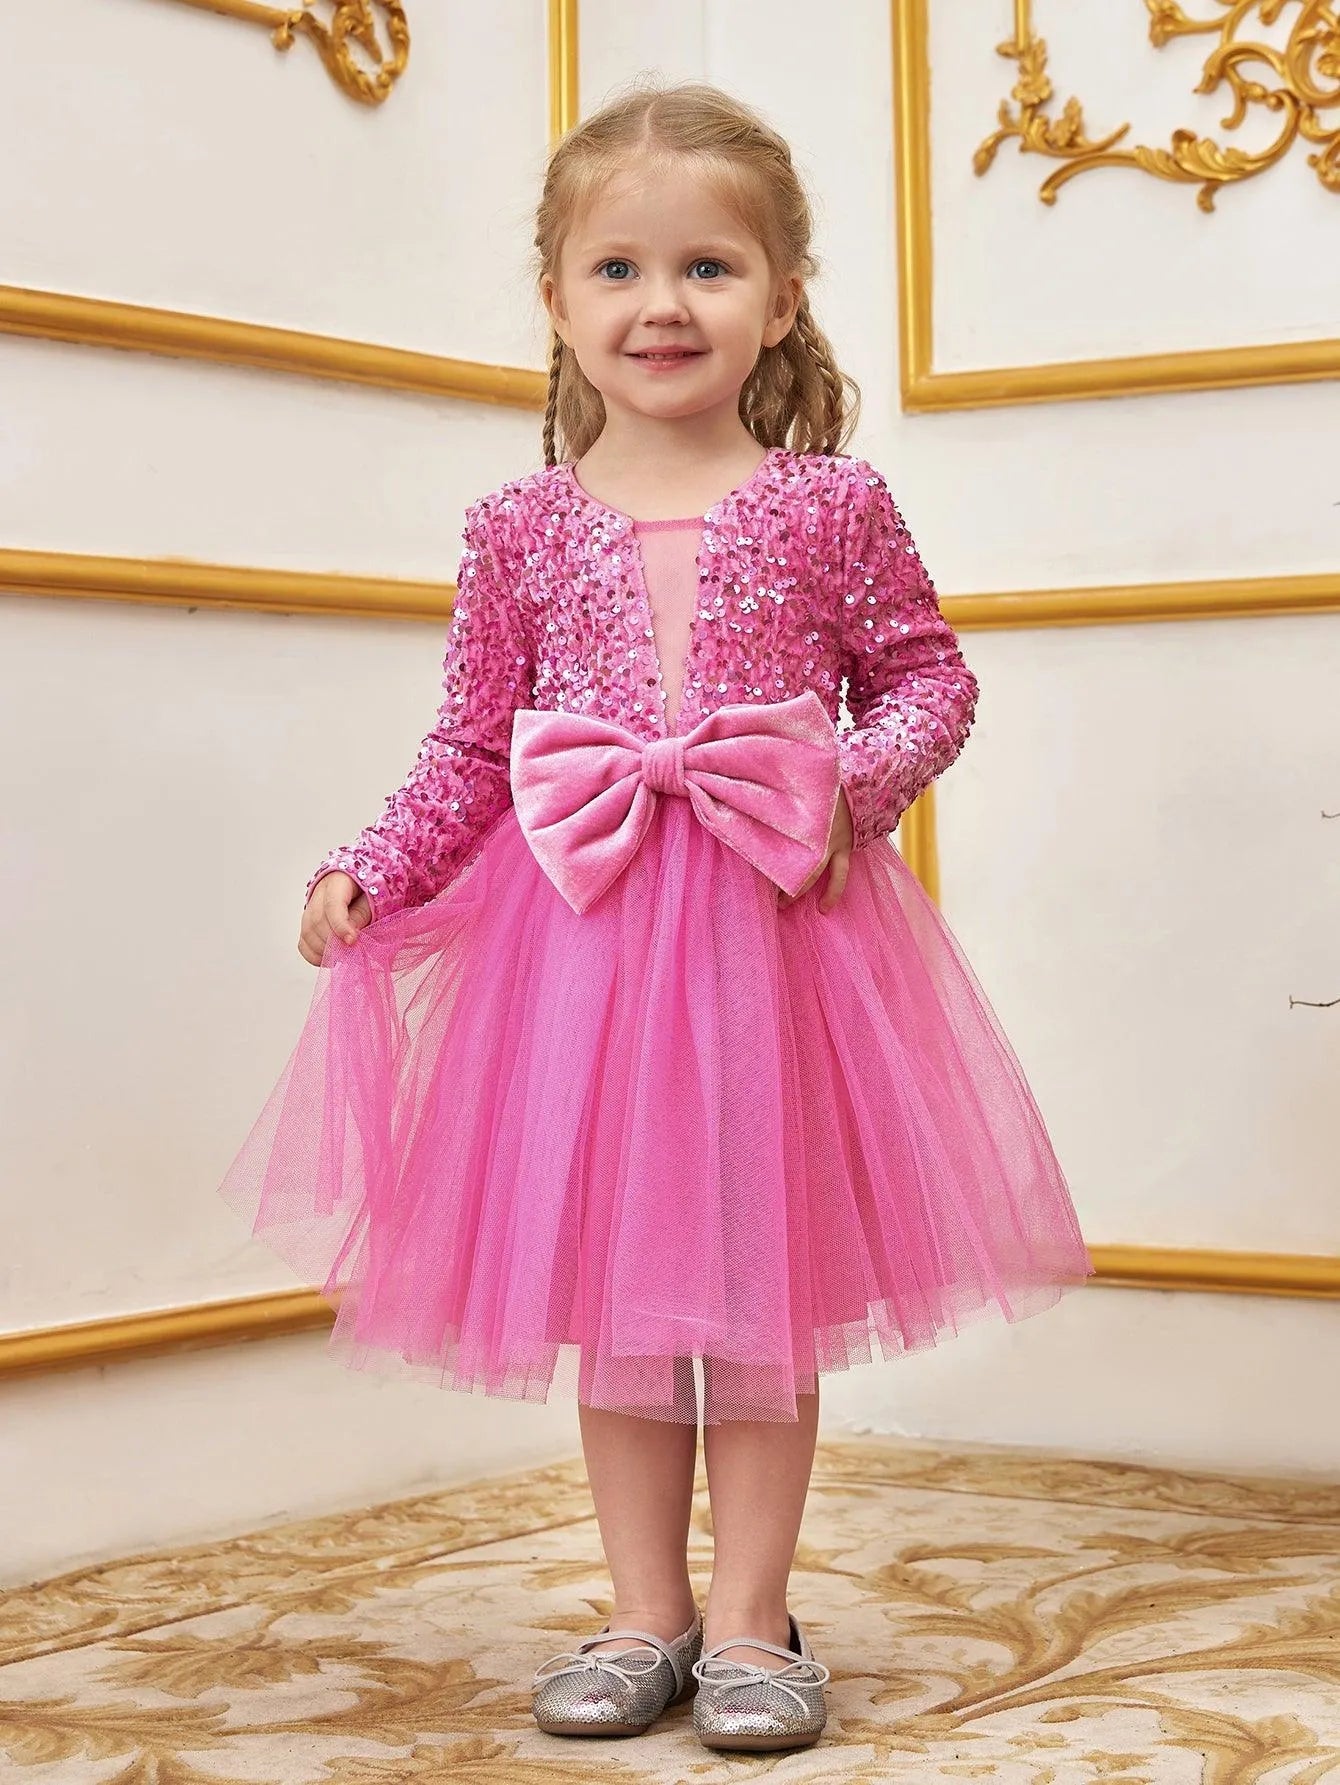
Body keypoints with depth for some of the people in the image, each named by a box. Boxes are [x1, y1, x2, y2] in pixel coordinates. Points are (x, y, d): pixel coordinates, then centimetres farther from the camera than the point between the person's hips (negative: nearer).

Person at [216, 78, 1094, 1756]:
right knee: (607, 1278, 9)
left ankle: (749, 1620, 17)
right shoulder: (521, 525, 3)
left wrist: (856, 780, -11)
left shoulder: (833, 505, -1)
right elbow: (470, 751, 7)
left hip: (777, 928, -1)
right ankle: (646, 1615, 22)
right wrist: (369, 872, -5)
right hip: (578, 930, 2)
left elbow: (927, 672, 7)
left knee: (763, 1275, 5)